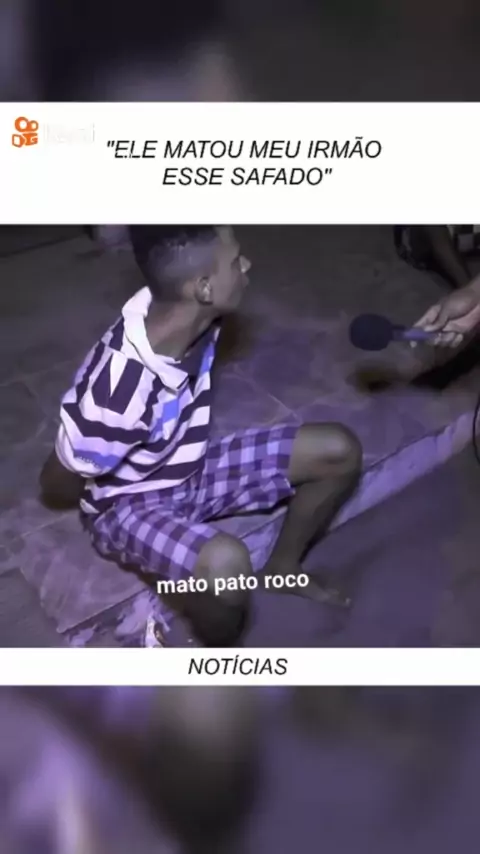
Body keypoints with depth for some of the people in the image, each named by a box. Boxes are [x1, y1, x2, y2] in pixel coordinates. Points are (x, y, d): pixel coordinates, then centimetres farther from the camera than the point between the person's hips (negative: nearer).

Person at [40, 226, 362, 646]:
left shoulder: (191, 314, -16)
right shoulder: (120, 387, -37)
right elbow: (57, 485, -19)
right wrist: (108, 500, 0)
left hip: (192, 467, 7)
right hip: (130, 504, -7)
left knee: (339, 451, -3)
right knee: (225, 565, -39)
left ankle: (280, 569, 21)